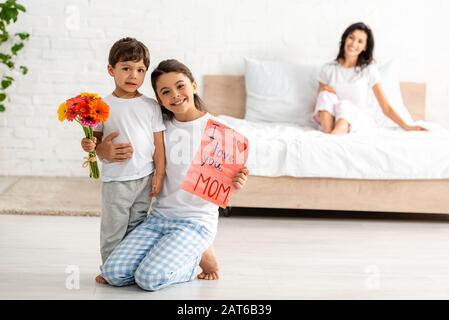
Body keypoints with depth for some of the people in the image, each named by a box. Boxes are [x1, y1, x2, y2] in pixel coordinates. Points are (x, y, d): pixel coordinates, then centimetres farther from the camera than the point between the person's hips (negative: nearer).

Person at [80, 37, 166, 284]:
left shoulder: (151, 106, 2)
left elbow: (158, 143, 3)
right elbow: (95, 140, 4)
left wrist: (159, 174, -1)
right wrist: (93, 147, -19)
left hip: (145, 177, 2)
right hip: (115, 178, -1)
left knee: (137, 226, 12)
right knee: (113, 228, 5)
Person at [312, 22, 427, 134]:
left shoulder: (369, 70, 0)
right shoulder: (328, 69, 5)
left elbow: (386, 108, -2)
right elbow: (320, 102, 10)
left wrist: (406, 126, -14)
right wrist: (323, 91, -12)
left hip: (360, 122, -2)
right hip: (333, 121, 2)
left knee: (344, 104, -31)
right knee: (326, 95, -24)